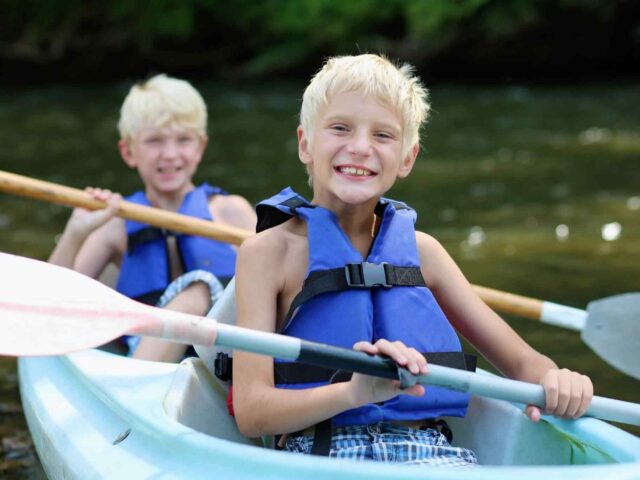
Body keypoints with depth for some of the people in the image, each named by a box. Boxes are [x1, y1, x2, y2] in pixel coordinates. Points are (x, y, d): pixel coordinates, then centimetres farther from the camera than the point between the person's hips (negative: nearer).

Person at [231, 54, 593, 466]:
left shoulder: (421, 251, 14)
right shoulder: (268, 253, 2)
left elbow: (520, 359, 16)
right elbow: (250, 412, -8)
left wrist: (554, 382, -9)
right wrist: (353, 392, -26)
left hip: (429, 454, 3)